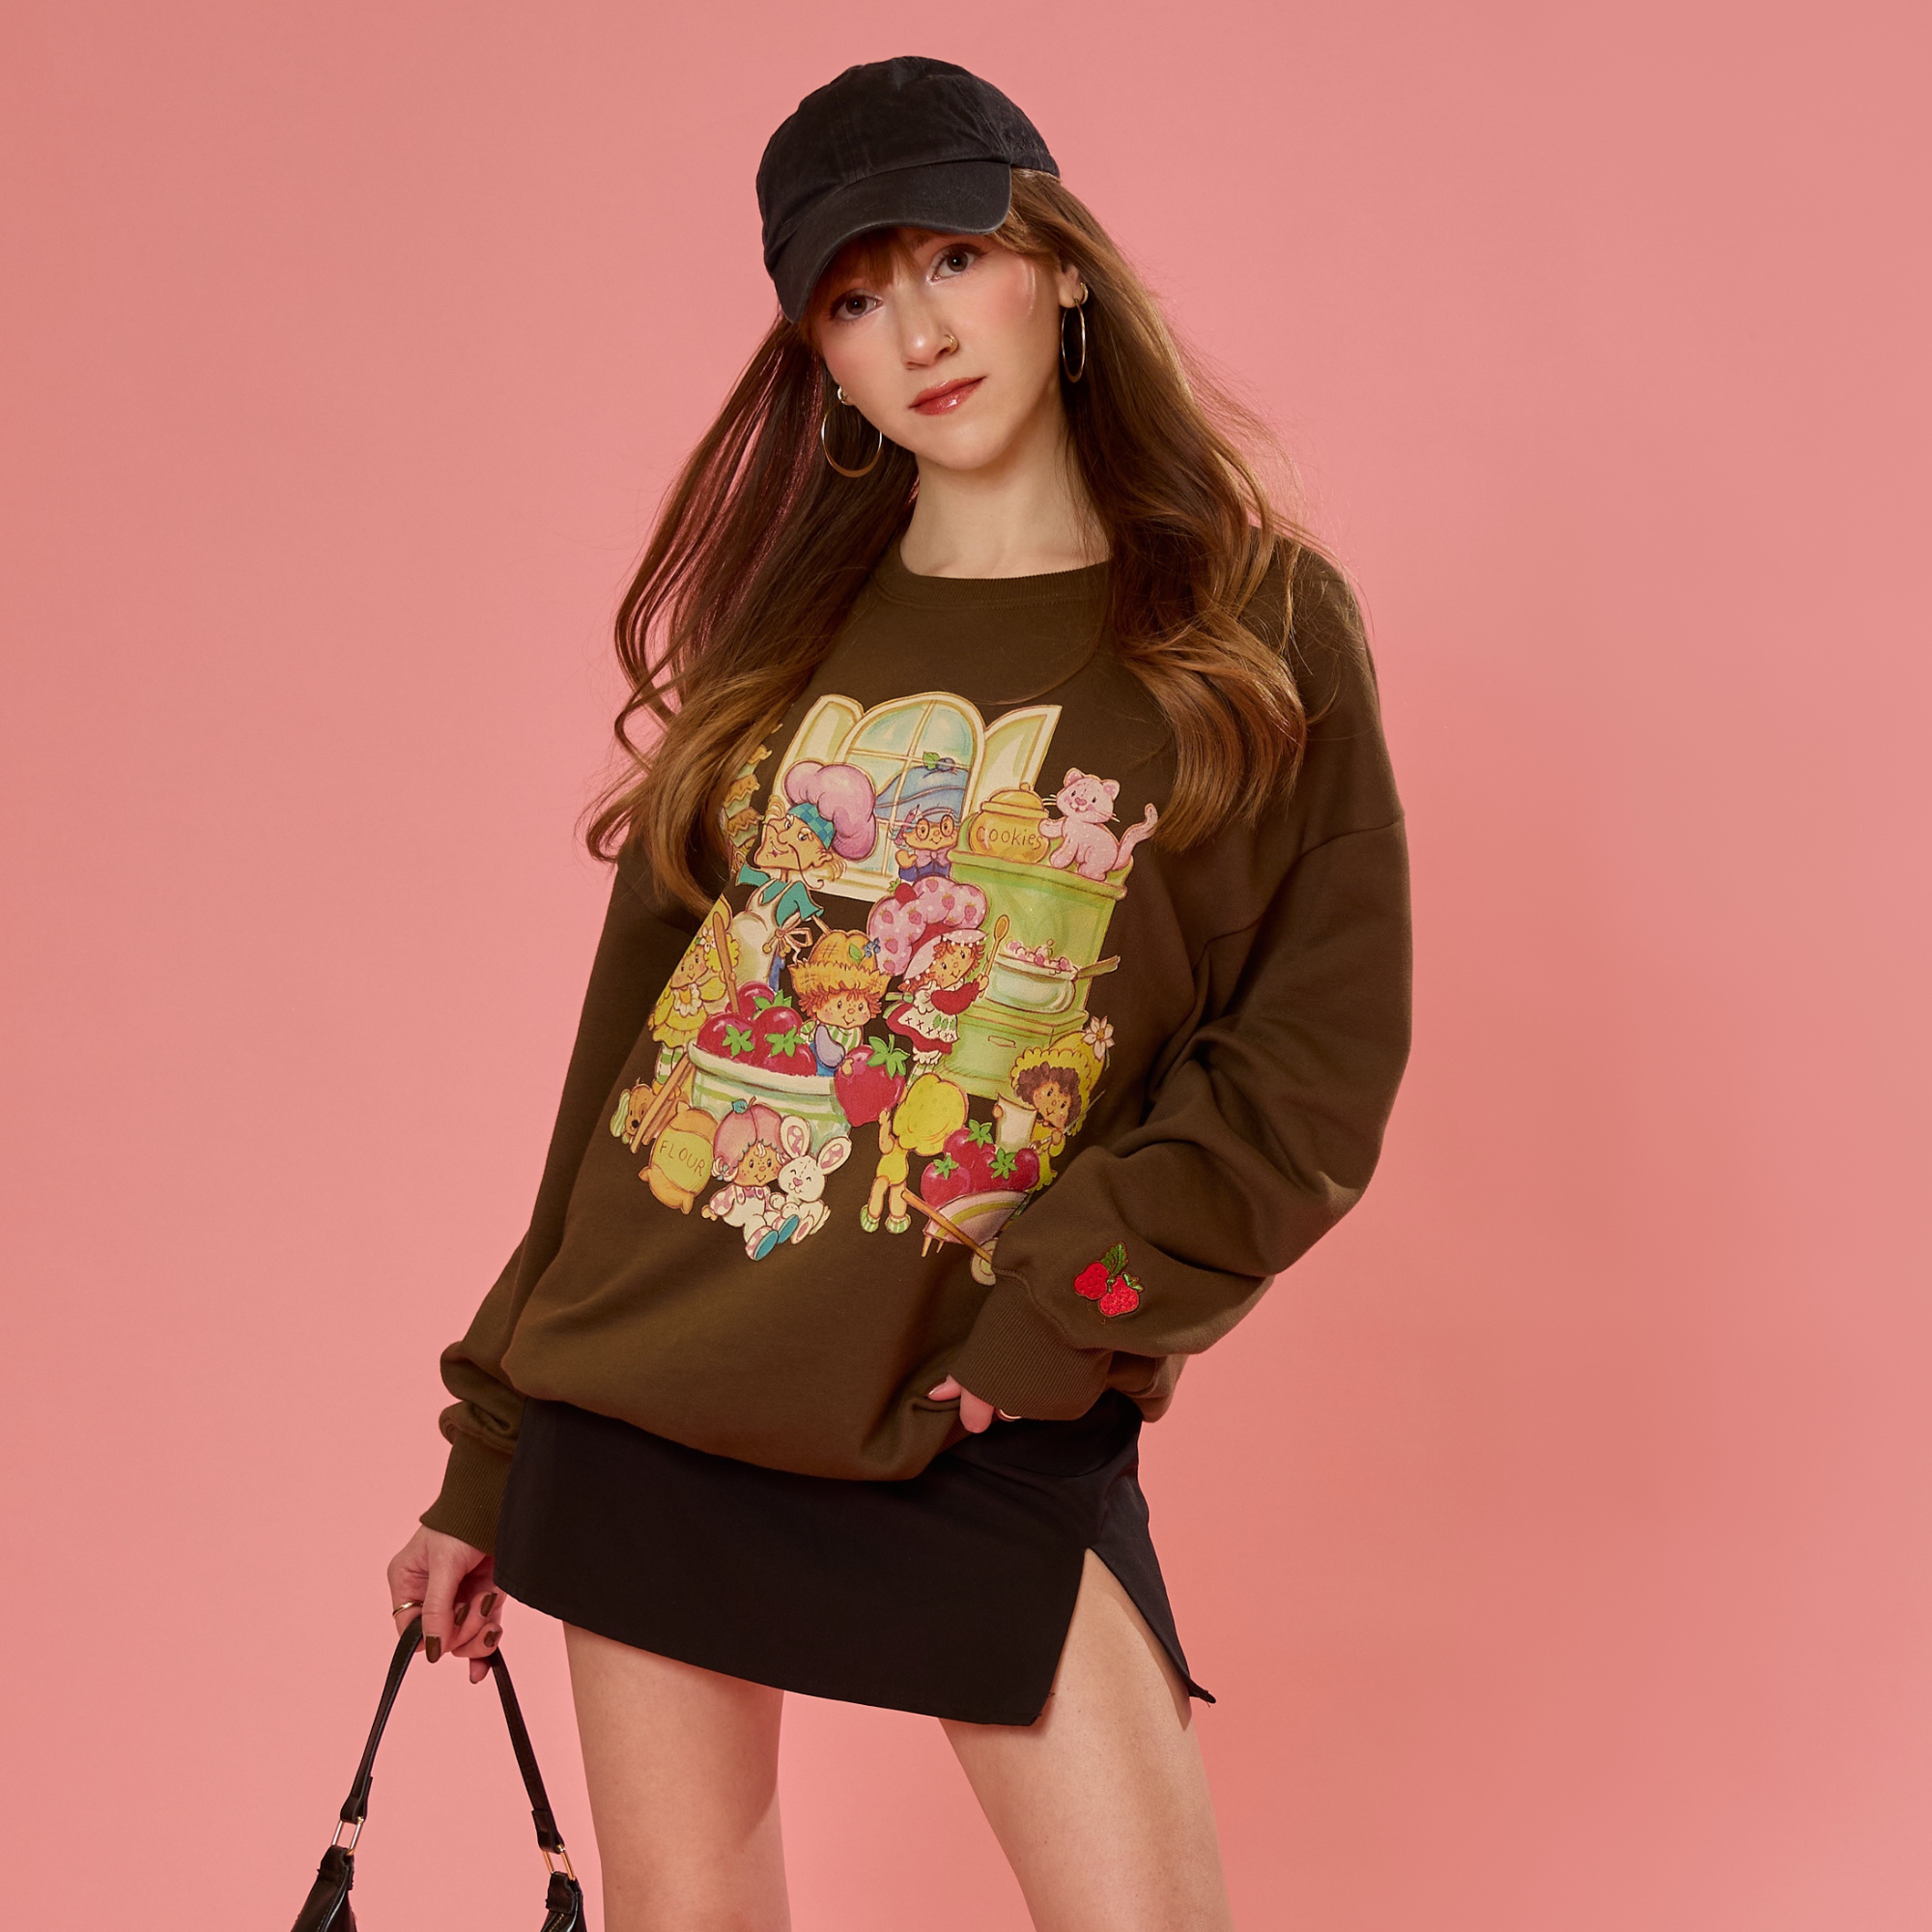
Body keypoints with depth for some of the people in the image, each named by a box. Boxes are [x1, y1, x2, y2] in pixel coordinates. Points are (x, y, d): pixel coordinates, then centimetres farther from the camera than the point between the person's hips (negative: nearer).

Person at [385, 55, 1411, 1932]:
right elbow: (625, 1035, 11)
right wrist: (490, 1460, 12)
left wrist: (1068, 1307, -14)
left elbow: (1319, 1055, -3)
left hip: (979, 1418, -3)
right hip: (644, 1371, 3)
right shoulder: (775, 630, 9)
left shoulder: (1255, 627, 0)